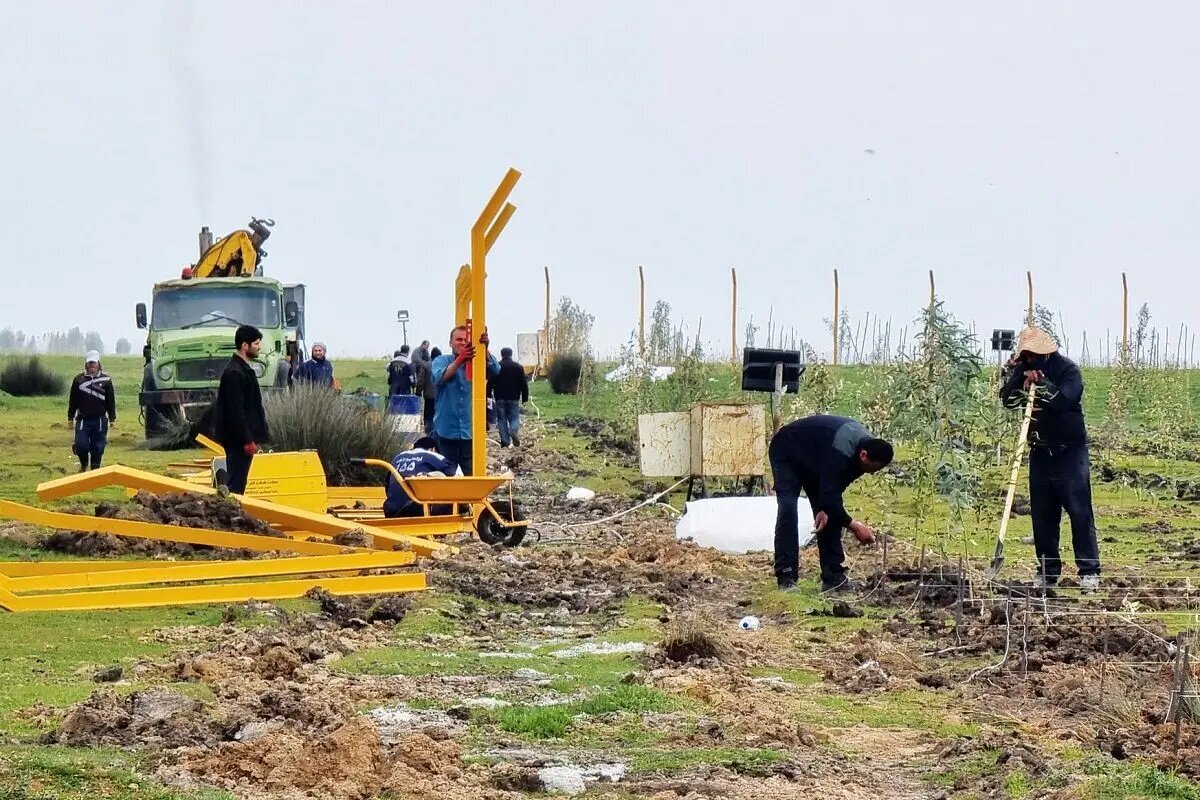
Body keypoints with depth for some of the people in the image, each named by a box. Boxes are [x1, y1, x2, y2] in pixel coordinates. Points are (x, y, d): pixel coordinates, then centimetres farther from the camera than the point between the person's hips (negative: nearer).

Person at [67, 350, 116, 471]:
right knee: (81, 445, -6)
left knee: (98, 447, 1)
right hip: (83, 419, 0)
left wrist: (112, 418, 2)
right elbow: (72, 401, 9)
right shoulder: (78, 379, 6)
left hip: (100, 420, 0)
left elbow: (111, 401, 6)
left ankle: (95, 469, 15)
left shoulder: (106, 380, 4)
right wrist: (70, 417, 7)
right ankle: (84, 464, 23)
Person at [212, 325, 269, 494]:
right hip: (238, 440, -10)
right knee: (235, 485, -9)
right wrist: (247, 440, -21)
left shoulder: (244, 370, 16)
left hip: (243, 438, 10)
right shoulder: (234, 373, -17)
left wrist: (253, 437, 20)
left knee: (236, 483, 11)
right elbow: (235, 411, -21)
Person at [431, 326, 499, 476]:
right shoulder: (441, 361, 1)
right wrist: (459, 360, -37)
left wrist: (485, 349, -36)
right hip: (446, 432, 0)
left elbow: (495, 370, -16)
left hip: (471, 433, 0)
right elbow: (438, 378, -21)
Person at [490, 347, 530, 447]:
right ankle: (514, 431, -23)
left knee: (502, 419, 5)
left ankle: (505, 440, -2)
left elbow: (490, 383, 0)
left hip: (500, 398, 0)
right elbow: (524, 384, 3)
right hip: (514, 398, 0)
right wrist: (525, 398, 7)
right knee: (514, 418, 7)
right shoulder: (518, 367, 3)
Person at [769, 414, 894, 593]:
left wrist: (826, 509, -19)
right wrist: (854, 526, -36)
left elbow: (833, 490, -5)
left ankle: (833, 577, 0)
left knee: (831, 515, -2)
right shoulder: (841, 453, -42)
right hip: (787, 454, -8)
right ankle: (785, 577, -19)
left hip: (813, 459, 8)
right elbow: (829, 496, -39)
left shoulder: (867, 444, -16)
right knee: (787, 510, -21)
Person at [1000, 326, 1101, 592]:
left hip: (1070, 452, -5)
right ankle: (1047, 571, 14)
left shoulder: (1067, 369, -9)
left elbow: (1064, 399, -25)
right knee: (1042, 513, 6)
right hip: (1041, 452, 5)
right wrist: (1020, 376, -17)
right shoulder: (1023, 371, 6)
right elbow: (1007, 399, -5)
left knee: (1079, 511, -7)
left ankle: (1089, 570, -5)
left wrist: (1039, 382, -21)